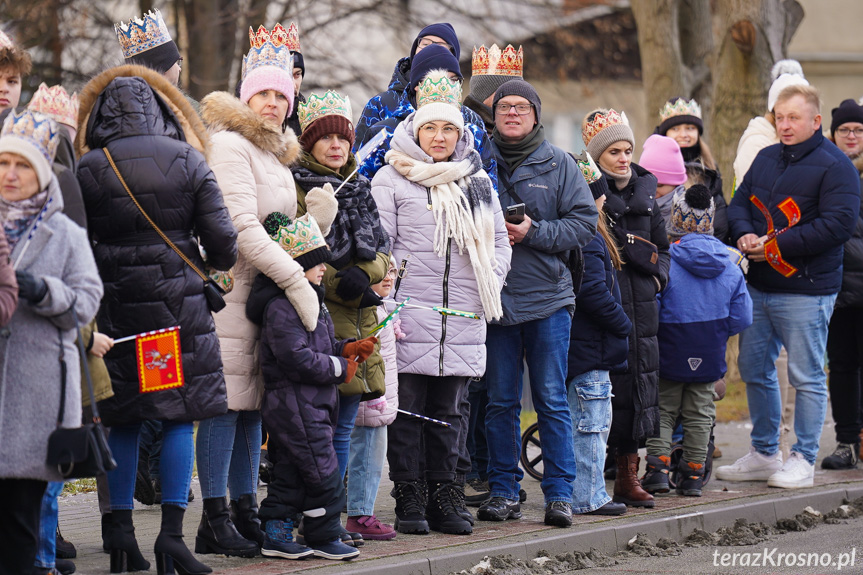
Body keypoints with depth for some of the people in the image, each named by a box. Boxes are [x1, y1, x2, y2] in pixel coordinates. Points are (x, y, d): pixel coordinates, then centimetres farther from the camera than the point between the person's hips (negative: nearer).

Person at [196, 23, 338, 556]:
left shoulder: (278, 154, 20)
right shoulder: (230, 145, -9)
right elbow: (242, 228, -18)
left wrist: (316, 218, 3)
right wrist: (296, 281, -20)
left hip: (267, 291, 9)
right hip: (230, 289, -9)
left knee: (252, 403, 10)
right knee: (226, 402, -8)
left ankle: (245, 509, 15)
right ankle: (215, 517, -6)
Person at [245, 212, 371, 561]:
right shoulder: (281, 306, -18)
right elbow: (296, 357, -25)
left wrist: (347, 349, 9)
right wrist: (340, 368, -17)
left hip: (312, 404, 11)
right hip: (295, 404, -11)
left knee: (290, 472, 13)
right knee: (322, 472, -6)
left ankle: (276, 534, 18)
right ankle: (324, 538, 4)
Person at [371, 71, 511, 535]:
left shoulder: (477, 181, 16)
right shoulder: (391, 178, 2)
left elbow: (499, 240, 21)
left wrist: (491, 285, 7)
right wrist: (389, 297, -12)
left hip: (464, 319, 4)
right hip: (411, 317, -4)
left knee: (448, 409, 9)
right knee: (407, 406, -2)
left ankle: (444, 495, 14)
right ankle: (408, 497, 2)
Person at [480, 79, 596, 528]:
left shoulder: (559, 164, 4)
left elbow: (585, 223, -1)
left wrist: (533, 232, -12)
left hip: (548, 298, -1)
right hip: (494, 297, 1)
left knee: (552, 400, 0)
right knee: (500, 401, 6)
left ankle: (559, 492, 5)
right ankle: (503, 491, 14)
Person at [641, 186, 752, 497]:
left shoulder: (665, 261, -16)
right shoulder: (730, 267, -3)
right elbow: (742, 318, 0)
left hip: (670, 354, -3)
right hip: (711, 356, 3)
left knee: (662, 409, 10)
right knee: (700, 413, 12)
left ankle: (658, 467, 1)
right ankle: (693, 474, 15)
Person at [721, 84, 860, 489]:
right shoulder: (766, 159, 14)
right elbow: (739, 202, 18)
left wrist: (774, 246, -19)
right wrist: (744, 234, -6)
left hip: (805, 290, -7)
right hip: (758, 286, 8)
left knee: (807, 377, -1)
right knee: (754, 369, 13)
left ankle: (803, 460, 8)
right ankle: (764, 454, 25)